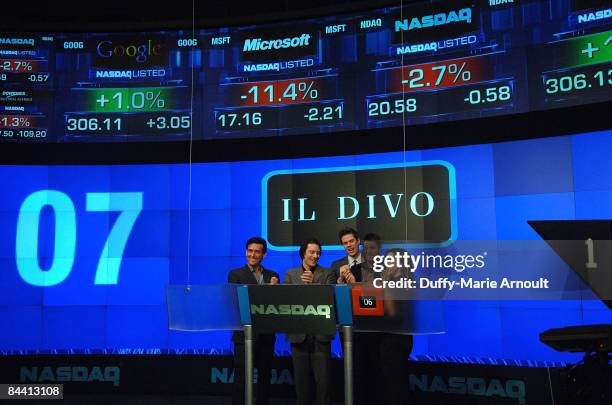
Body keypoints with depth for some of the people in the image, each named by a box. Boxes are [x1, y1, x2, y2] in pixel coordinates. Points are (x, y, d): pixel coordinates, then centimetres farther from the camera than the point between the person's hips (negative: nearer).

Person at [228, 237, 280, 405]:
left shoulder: (273, 276, 11)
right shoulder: (235, 274, 0)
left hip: (266, 334, 4)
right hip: (245, 333, -4)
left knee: (265, 376, 11)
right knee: (242, 378, -3)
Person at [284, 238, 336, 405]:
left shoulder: (328, 273, 6)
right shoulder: (290, 274, 10)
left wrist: (313, 282, -19)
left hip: (321, 333, -1)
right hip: (298, 333, 2)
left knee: (323, 379, -2)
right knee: (301, 379, 9)